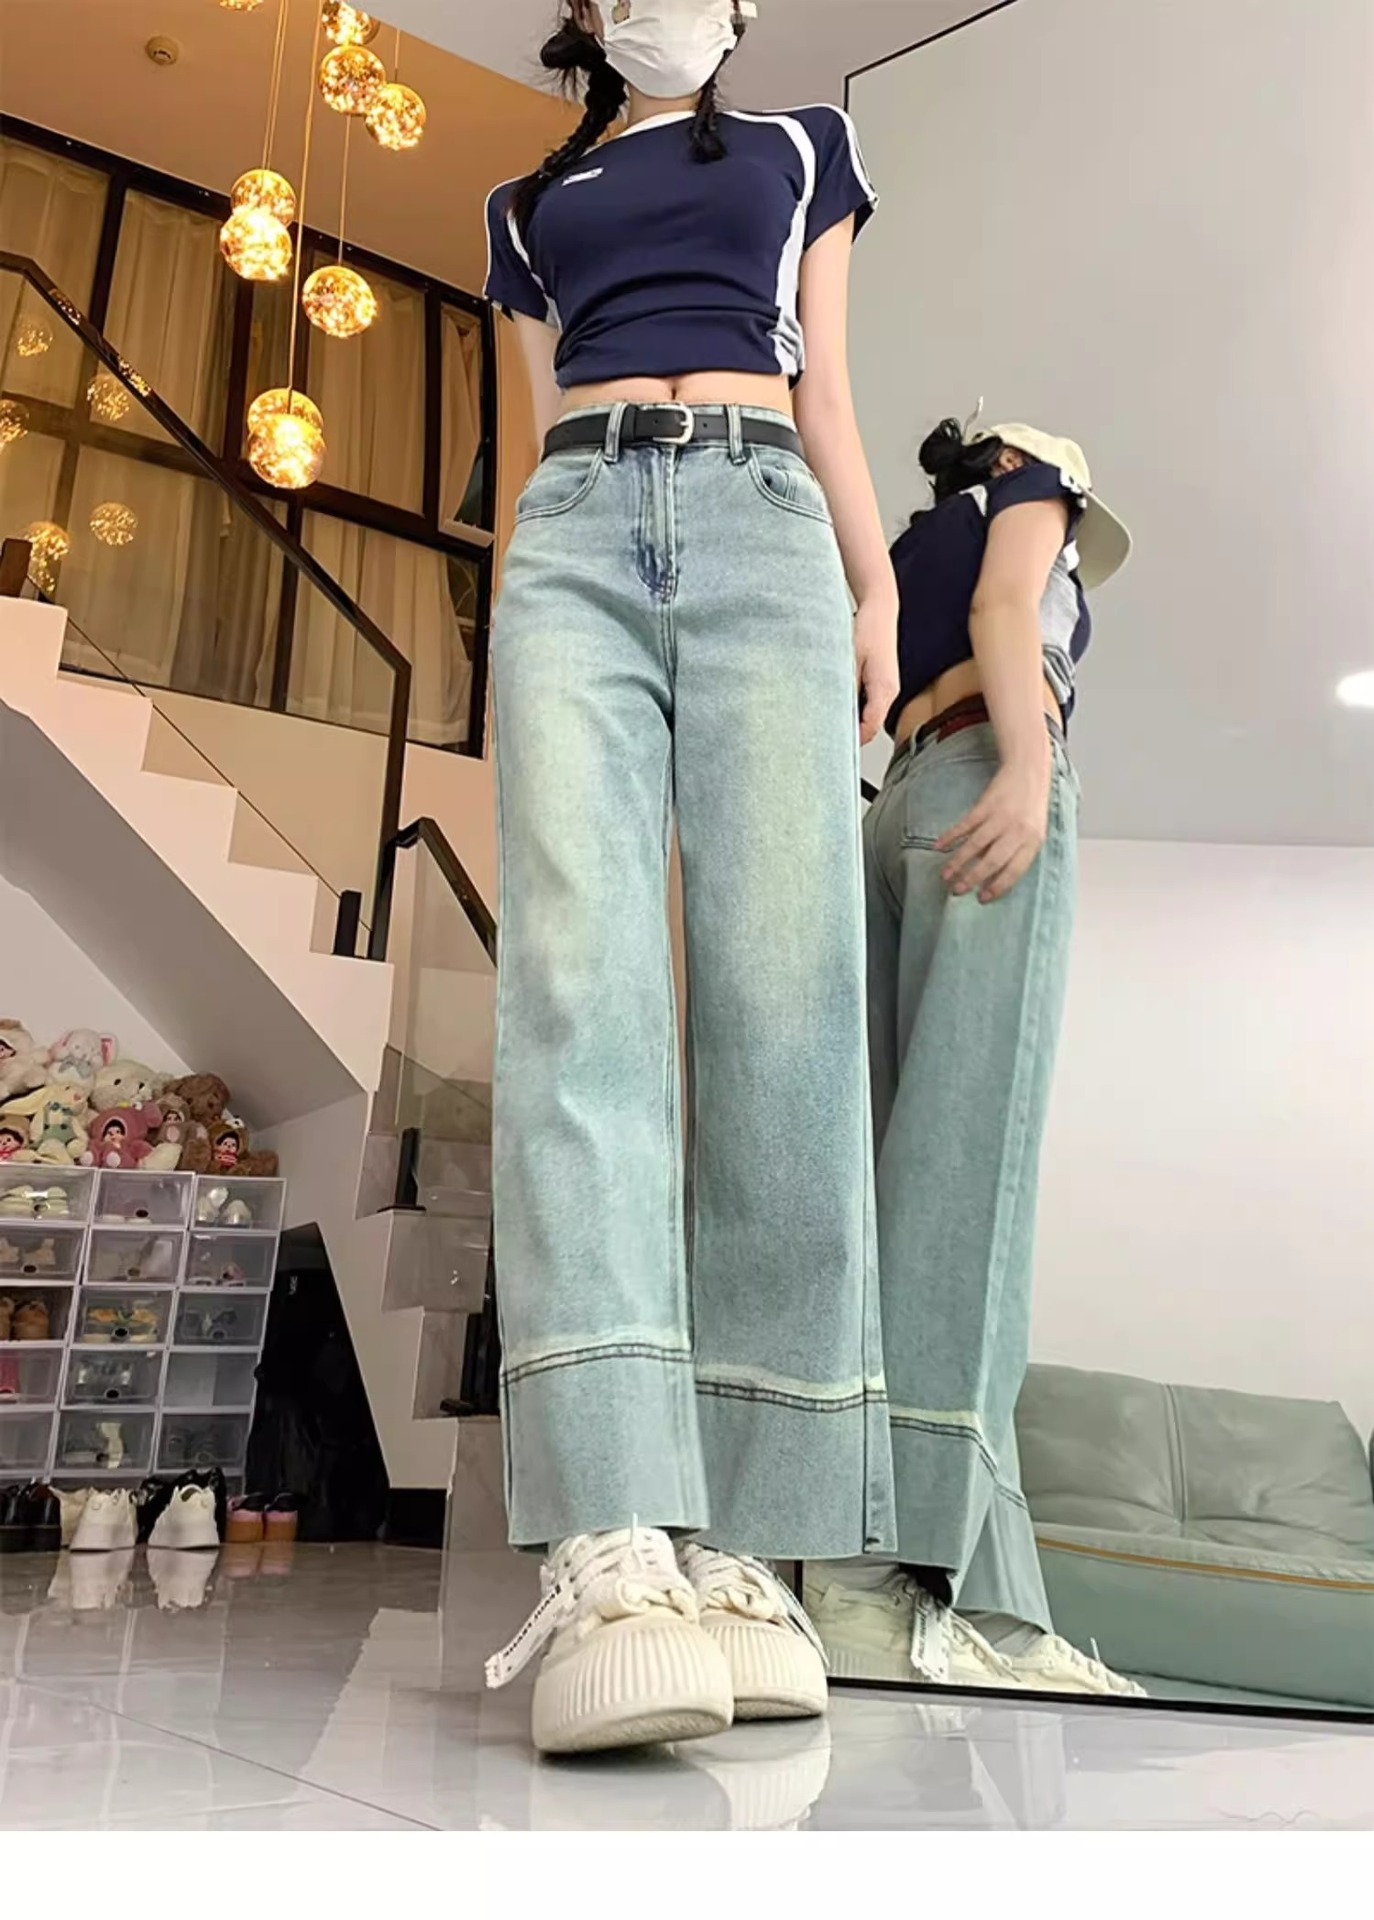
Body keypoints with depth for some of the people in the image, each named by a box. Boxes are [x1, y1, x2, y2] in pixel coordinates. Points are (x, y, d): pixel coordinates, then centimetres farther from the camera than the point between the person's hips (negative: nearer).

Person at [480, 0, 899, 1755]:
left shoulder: (798, 152, 29)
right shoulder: (531, 205, 31)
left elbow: (825, 389, 20)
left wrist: (876, 586, 6)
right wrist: (545, 611, 14)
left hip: (762, 529, 0)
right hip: (577, 539, 1)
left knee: (782, 993, -18)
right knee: (574, 972, -23)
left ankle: (738, 1544, -17)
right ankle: (608, 1555, -33)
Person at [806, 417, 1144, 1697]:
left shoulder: (911, 552, 37)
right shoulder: (1025, 488, 19)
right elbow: (1002, 611, -2)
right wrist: (1030, 763, -19)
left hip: (903, 804, 7)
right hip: (986, 776, -7)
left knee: (923, 1161, -9)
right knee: (968, 1151, -22)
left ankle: (975, 1591, -16)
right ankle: (901, 1554, -34)